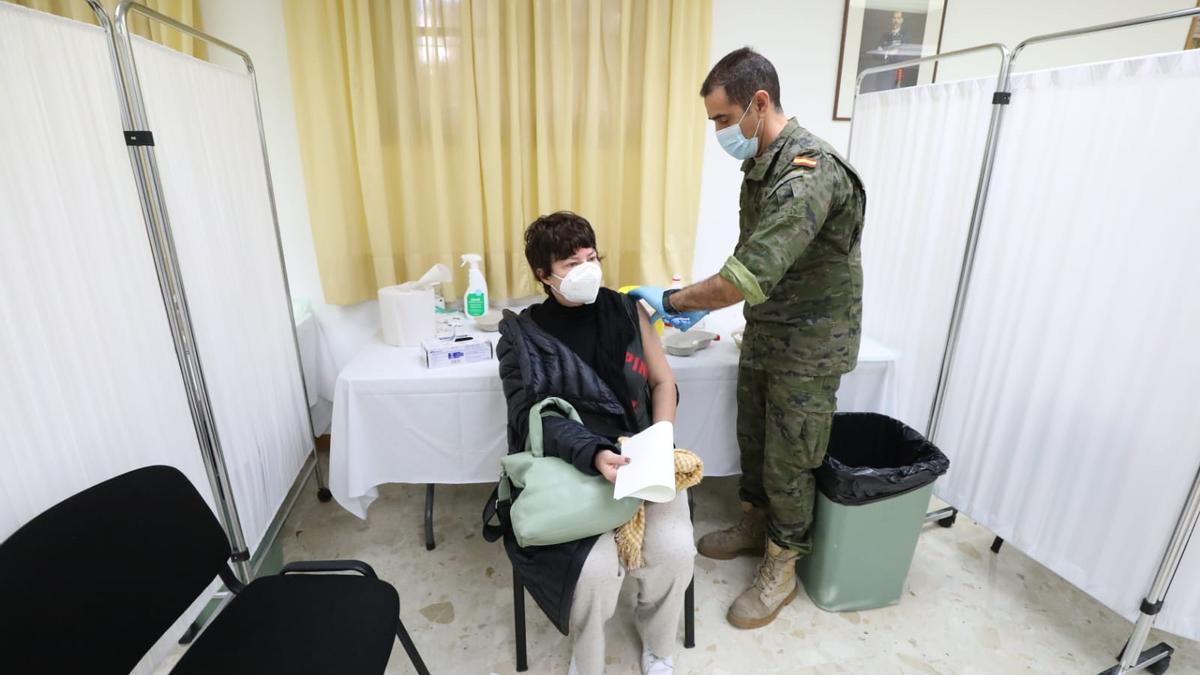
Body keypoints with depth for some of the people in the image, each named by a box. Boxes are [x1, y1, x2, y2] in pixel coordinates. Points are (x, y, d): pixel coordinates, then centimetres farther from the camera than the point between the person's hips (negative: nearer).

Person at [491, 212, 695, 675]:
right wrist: (593, 455, -28)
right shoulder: (523, 335, -4)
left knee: (673, 550, -18)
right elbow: (535, 418, -12)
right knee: (595, 566, -24)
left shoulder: (626, 311, 4)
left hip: (639, 457, 3)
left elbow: (663, 382, 7)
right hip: (568, 469, -2)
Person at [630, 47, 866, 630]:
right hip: (763, 332, 8)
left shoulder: (807, 172, -27)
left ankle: (780, 570, 28)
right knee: (753, 439, 19)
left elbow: (750, 275, -34)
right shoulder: (760, 165, 5)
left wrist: (672, 301, -22)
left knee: (788, 459, 6)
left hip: (810, 342, -8)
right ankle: (754, 526, 42)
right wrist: (703, 302, 1)